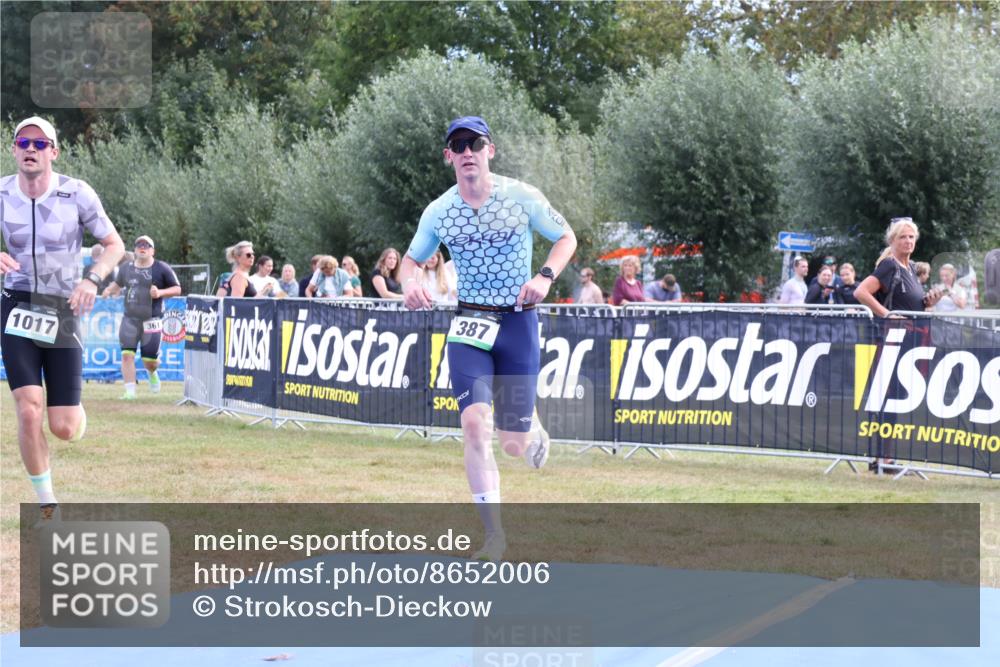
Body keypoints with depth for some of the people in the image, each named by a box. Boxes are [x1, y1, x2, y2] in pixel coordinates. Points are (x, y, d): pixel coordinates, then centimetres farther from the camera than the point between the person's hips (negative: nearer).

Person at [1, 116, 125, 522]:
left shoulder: (77, 194, -8)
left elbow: (115, 245, 1)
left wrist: (92, 279, -18)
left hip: (63, 311, -1)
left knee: (65, 429, -3)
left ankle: (76, 410, 36)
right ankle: (46, 503, 2)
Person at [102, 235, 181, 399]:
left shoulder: (161, 268, -3)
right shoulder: (127, 268, 8)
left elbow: (177, 289, 1)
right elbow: (118, 284, 25)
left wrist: (160, 293, -16)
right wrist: (110, 291, 4)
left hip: (151, 321, -3)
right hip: (130, 320, 3)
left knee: (150, 360, 2)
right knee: (127, 355, -10)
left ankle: (152, 373, 39)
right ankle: (130, 391, -4)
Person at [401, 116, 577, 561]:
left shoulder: (521, 197, -5)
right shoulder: (438, 212, 1)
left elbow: (566, 238, 6)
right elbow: (411, 259, 15)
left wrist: (545, 276, -13)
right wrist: (411, 281, -9)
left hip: (518, 323, -1)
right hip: (469, 325, 1)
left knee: (514, 444, -3)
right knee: (474, 424, -18)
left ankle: (532, 428, 38)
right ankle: (494, 535, -12)